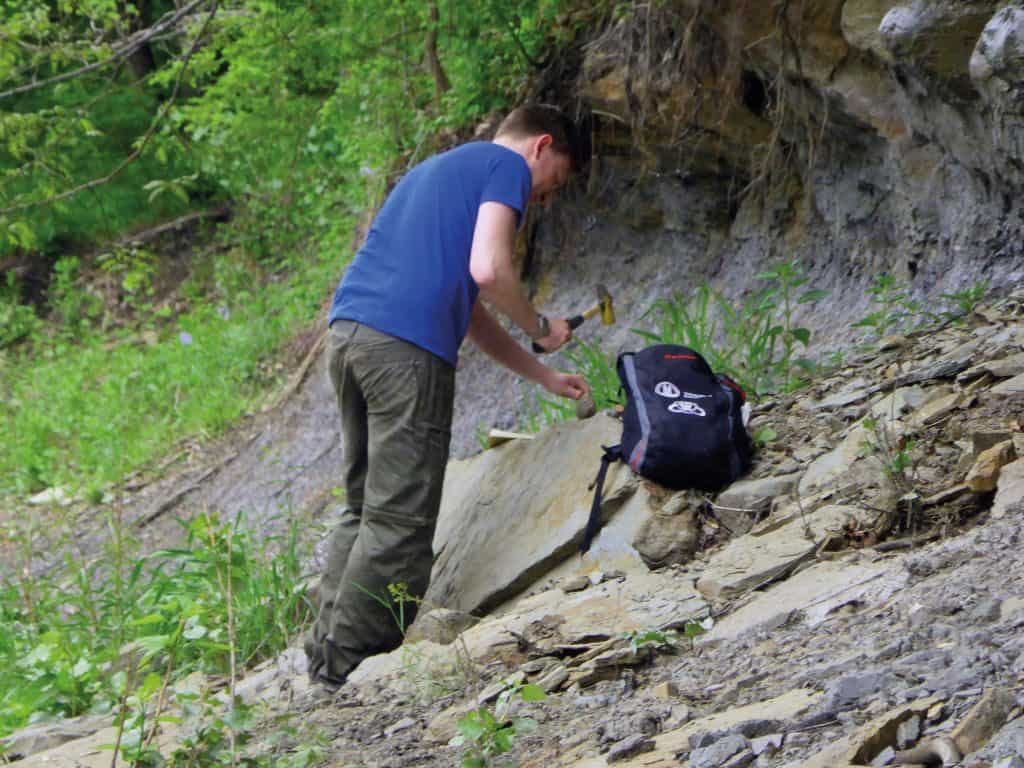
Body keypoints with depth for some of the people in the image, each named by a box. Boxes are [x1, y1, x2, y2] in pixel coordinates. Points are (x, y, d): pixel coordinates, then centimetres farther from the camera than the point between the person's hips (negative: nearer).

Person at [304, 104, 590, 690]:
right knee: (401, 521, -6)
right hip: (407, 346, -9)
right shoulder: (507, 167, 6)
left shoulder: (439, 169, 34)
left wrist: (543, 375, 37)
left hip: (348, 330, 9)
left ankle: (328, 652, 11)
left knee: (367, 506, 14)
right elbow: (488, 271, -10)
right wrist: (541, 328, 8)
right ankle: (351, 662, -7)